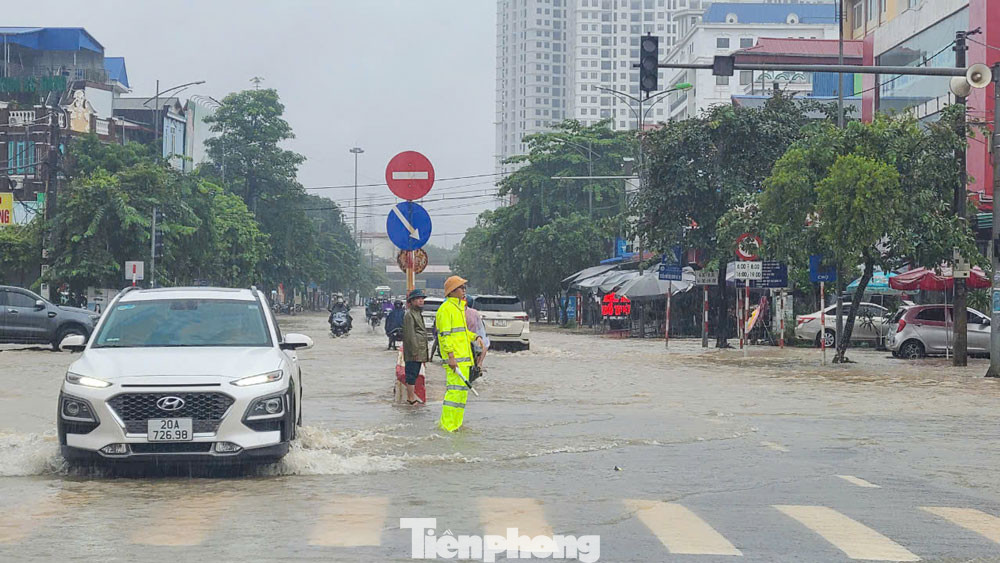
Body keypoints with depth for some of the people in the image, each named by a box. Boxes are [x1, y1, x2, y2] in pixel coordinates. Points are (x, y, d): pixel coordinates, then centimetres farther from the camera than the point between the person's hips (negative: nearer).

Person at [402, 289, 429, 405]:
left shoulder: (418, 314, 21)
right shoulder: (409, 315, -11)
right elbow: (410, 335, -17)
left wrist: (425, 355, 24)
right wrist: (415, 352, -21)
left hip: (420, 352, 10)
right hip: (413, 352, -10)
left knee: (413, 375, 13)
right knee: (412, 375, -7)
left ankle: (410, 396, 18)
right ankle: (411, 398, -6)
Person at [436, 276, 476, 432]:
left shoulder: (459, 307, 19)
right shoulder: (446, 309, -12)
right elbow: (445, 335, -17)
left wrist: (474, 337, 13)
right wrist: (451, 356, -22)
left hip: (463, 357, 10)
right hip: (454, 359, -10)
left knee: (462, 390, 12)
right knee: (455, 390, -12)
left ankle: (456, 424, 18)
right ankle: (447, 425, -10)